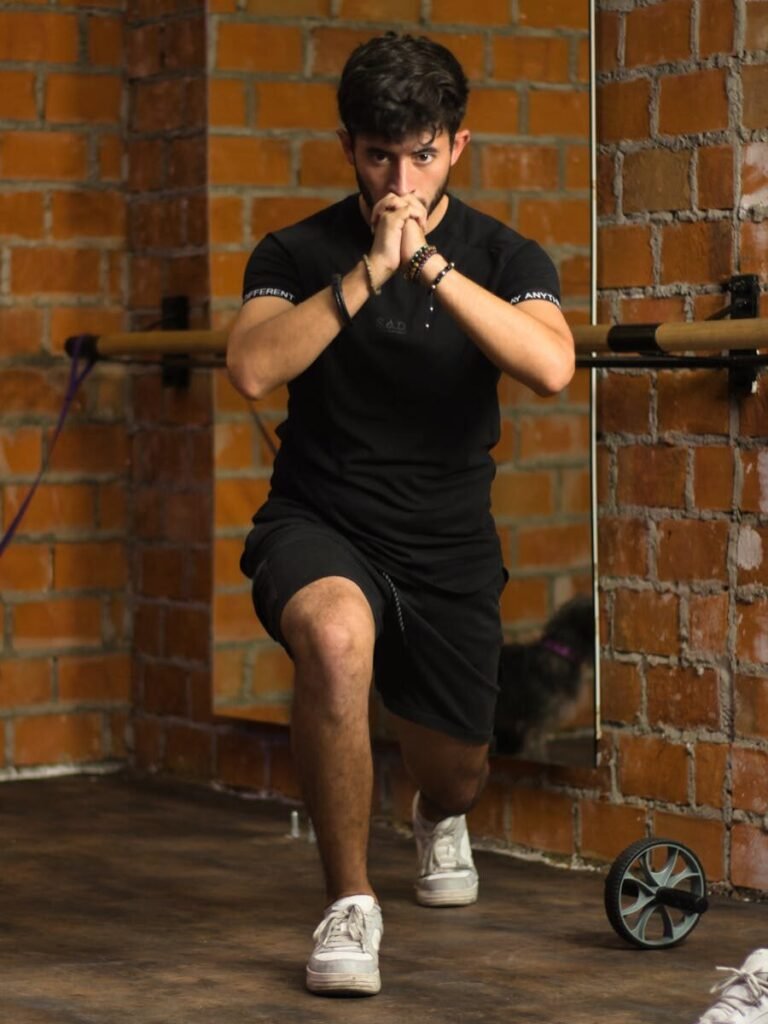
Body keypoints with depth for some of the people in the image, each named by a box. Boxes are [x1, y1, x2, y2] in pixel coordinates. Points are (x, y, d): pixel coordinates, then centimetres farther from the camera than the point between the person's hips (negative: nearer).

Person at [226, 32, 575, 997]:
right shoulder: (298, 253, -5)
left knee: (456, 773, 11)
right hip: (322, 527, -3)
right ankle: (350, 902, -22)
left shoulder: (504, 257, -2)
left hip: (449, 548, 3)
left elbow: (551, 367, -22)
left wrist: (428, 263, -27)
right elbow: (251, 368, -24)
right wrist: (370, 269, -28)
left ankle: (439, 816, 55)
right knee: (335, 635, -38)